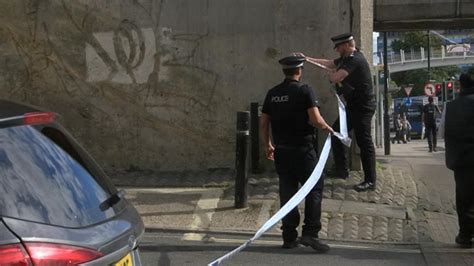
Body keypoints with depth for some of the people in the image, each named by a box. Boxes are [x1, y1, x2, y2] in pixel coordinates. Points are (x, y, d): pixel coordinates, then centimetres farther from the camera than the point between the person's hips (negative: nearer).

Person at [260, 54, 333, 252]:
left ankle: (289, 237, 14)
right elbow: (316, 119, -17)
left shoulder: (272, 93, 8)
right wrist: (328, 129, 3)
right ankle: (309, 233, -4)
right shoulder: (304, 90, -9)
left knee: (287, 192, 10)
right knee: (314, 188, 3)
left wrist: (268, 145, 22)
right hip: (302, 149, -6)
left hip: (281, 150, 6)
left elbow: (263, 123, 10)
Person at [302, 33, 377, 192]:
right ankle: (341, 170, 20)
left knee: (364, 142, -7)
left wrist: (330, 73, -4)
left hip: (363, 107, -11)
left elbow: (335, 78, -27)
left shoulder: (355, 60, -21)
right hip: (353, 106, 11)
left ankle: (370, 181, -2)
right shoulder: (347, 59, 11)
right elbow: (328, 63, 24)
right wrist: (308, 59, 21)